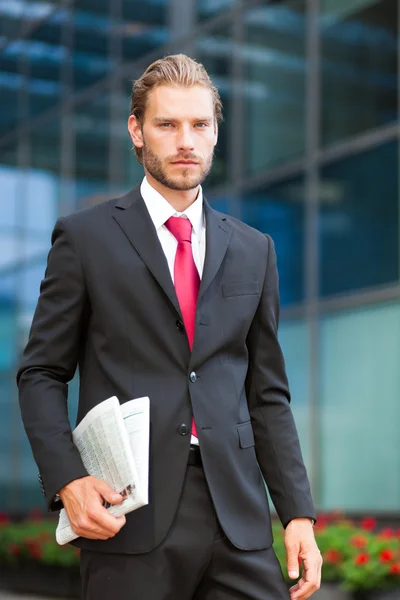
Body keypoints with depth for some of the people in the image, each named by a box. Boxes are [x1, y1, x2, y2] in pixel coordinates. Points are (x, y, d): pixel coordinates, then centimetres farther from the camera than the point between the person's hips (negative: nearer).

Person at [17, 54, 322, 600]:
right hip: (128, 512, -3)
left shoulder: (253, 250, 14)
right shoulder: (86, 237, 4)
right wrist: (68, 480, -12)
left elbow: (268, 393, 14)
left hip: (238, 516, 3)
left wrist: (298, 513, 6)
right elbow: (42, 375, 3)